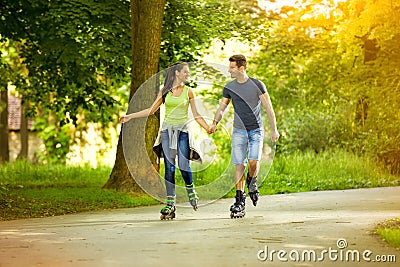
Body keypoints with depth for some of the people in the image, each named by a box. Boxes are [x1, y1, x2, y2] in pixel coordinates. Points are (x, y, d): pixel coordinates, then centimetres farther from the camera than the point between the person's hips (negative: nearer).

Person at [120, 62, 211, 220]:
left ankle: (191, 190, 17)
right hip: (167, 131, 1)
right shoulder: (165, 91, 7)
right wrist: (130, 117, 8)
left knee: (183, 166, -14)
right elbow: (151, 110, 12)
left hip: (183, 131, -1)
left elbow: (196, 115, 7)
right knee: (169, 167, -2)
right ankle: (170, 204, 0)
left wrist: (208, 128, -7)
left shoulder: (188, 91, 6)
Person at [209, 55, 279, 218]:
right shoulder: (229, 87, 7)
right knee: (239, 165, -4)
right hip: (239, 130, 3)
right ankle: (240, 201, 1)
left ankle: (252, 182, 13)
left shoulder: (257, 85, -3)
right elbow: (221, 108, 9)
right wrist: (215, 123, -11)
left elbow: (269, 108, -2)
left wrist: (274, 130, -6)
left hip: (256, 130, -3)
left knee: (253, 161, -19)